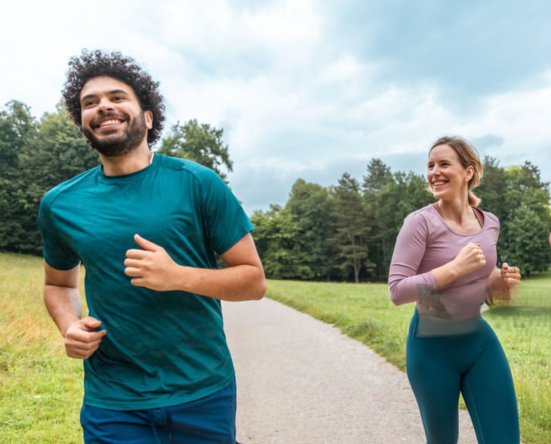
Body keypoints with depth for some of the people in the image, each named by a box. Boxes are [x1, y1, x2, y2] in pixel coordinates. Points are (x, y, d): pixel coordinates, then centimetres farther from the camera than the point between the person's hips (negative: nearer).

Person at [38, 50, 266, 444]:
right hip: (111, 402, 2)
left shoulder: (197, 183, -8)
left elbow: (254, 281, -6)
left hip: (204, 393, -1)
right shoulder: (59, 204, 1)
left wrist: (177, 276, -21)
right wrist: (69, 326, -4)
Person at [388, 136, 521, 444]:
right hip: (432, 347, -4)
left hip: (481, 340, 5)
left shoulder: (490, 223, 2)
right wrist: (455, 268, -25)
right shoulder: (421, 222, -15)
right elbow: (397, 291, -19)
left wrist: (500, 283, -5)